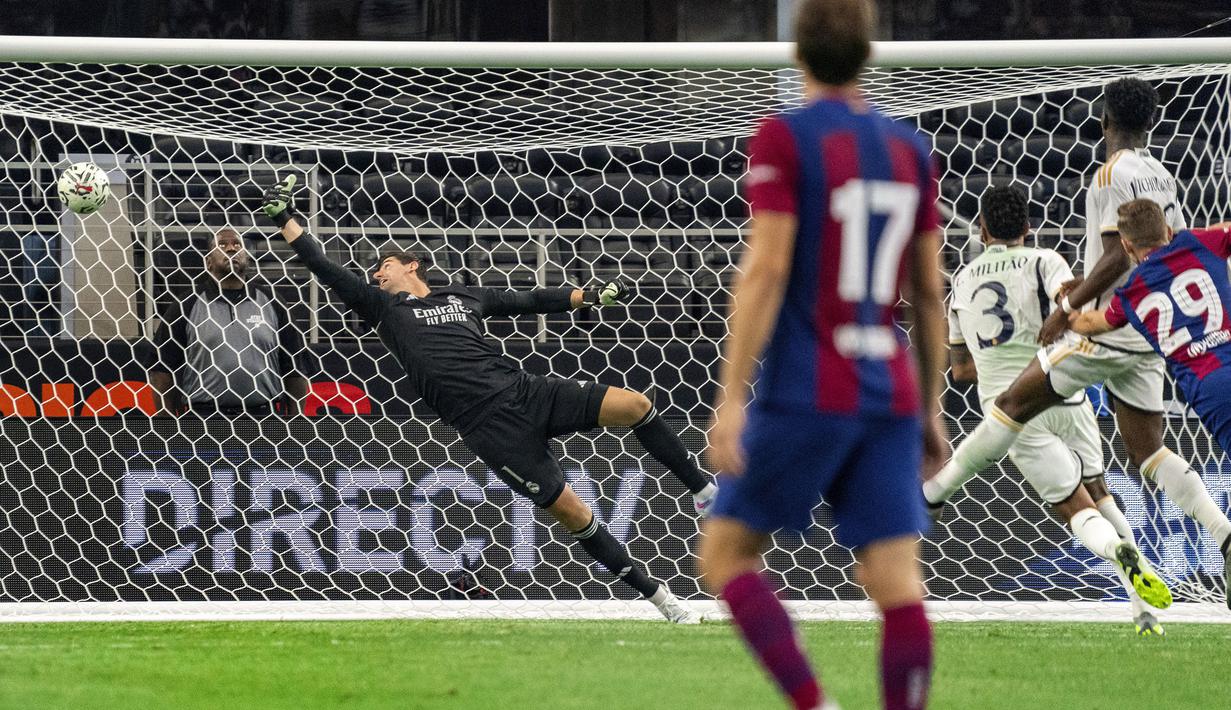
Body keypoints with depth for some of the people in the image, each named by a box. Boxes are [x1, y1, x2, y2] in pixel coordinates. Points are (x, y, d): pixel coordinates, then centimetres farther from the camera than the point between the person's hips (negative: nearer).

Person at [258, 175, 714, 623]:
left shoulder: (465, 297, 22)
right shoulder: (384, 309, 14)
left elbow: (532, 300, 31)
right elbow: (326, 271, 11)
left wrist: (594, 296, 29)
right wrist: (284, 218, 8)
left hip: (524, 389, 3)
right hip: (489, 426, -3)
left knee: (636, 406, -11)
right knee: (570, 511, -11)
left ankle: (703, 491, 6)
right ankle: (657, 595, -4)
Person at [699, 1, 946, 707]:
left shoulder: (785, 138, -5)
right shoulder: (910, 148, 11)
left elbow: (766, 270, -13)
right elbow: (929, 291, 13)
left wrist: (731, 398, -13)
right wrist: (931, 409, 20)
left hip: (805, 396, -5)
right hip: (891, 395, 5)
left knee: (726, 554, 6)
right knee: (898, 585, 0)